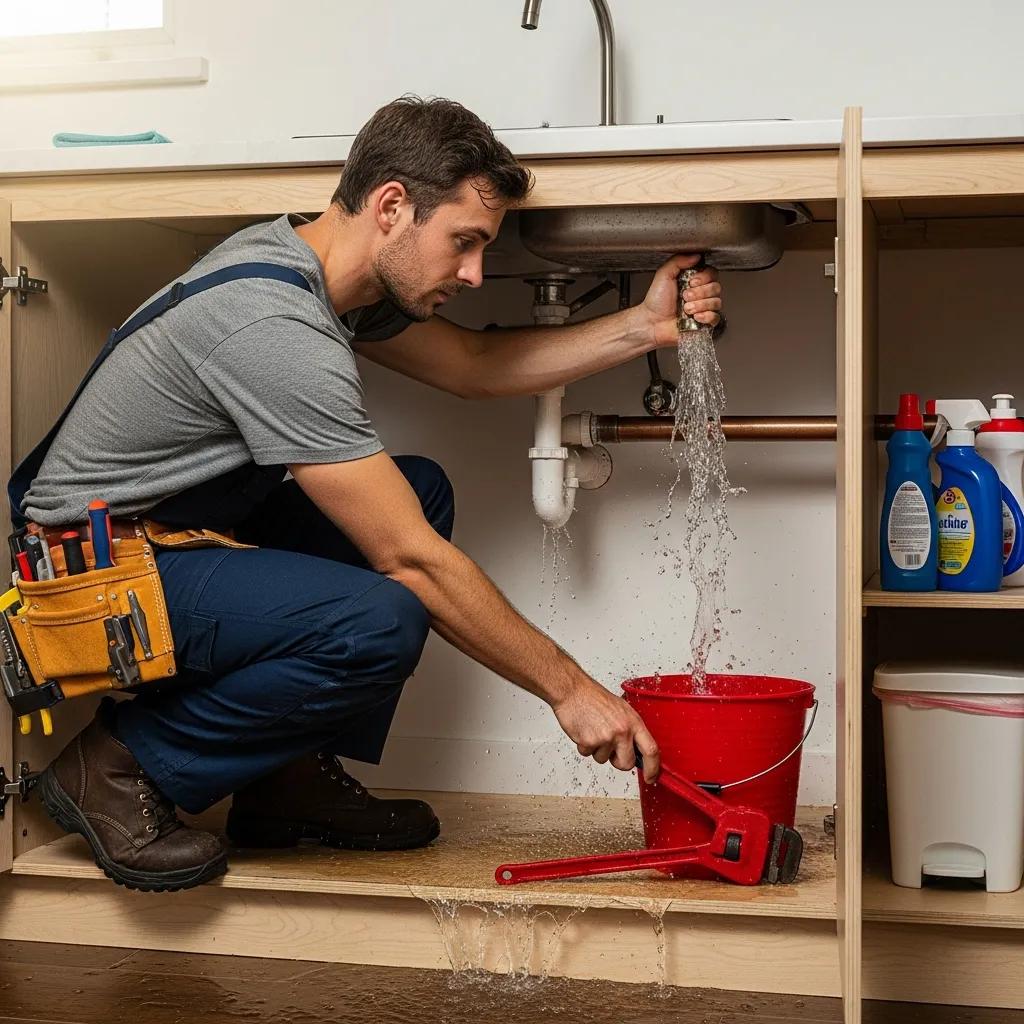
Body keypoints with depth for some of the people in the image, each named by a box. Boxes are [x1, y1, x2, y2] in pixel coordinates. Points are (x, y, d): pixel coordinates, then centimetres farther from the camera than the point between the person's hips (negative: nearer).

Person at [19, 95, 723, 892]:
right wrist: (567, 688, -17)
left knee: (421, 491, 7)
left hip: (184, 534, 10)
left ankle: (287, 779, 7)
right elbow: (410, 560, -24)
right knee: (381, 624, -29)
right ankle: (123, 763, -8)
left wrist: (644, 327, 6)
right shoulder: (278, 328, -27)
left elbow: (473, 363, 16)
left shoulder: (322, 269, 3)